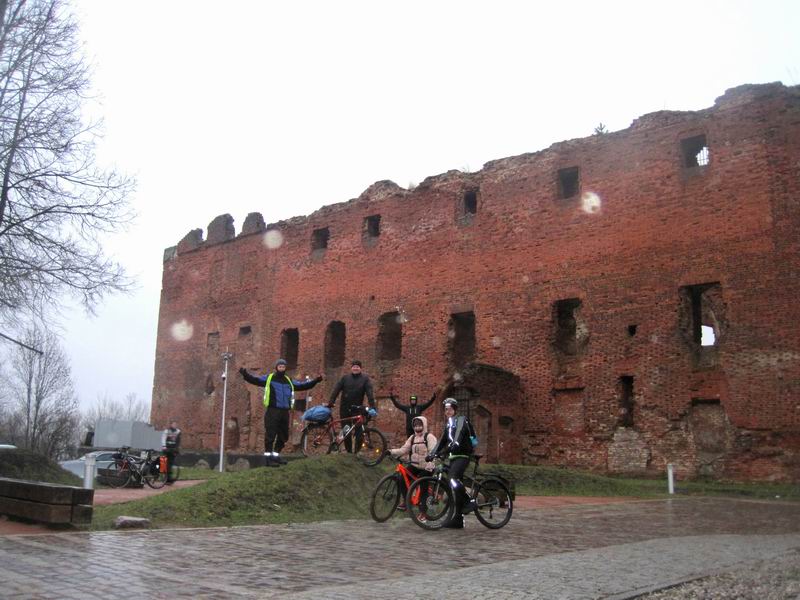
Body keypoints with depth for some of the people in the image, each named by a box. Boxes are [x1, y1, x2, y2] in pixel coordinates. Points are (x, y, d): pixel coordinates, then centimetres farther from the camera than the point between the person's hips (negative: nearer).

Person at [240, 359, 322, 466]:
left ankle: (276, 455, 26)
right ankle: (268, 458, 0)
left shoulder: (289, 381, 18)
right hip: (272, 412, -6)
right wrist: (245, 374, -22)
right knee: (270, 435, -6)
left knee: (283, 436, 12)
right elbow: (254, 379, -5)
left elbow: (303, 385, 23)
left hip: (285, 412, 6)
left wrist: (315, 381, 15)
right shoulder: (268, 378, 4)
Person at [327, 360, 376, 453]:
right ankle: (348, 451, 18)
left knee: (359, 431, -8)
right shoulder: (345, 378, 3)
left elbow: (370, 393, -12)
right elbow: (336, 390, -3)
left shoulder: (365, 379, -2)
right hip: (345, 409, 2)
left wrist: (372, 407, -24)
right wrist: (331, 403, -15)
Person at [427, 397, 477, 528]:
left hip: (462, 456, -8)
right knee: (455, 485, 5)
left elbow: (457, 440, -22)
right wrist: (432, 454, 0)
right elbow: (442, 441, 15)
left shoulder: (461, 420, -6)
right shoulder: (448, 424, 19)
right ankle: (457, 519, 6)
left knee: (453, 478, -30)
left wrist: (445, 451, -36)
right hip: (453, 457, 8)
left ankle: (468, 501, -20)